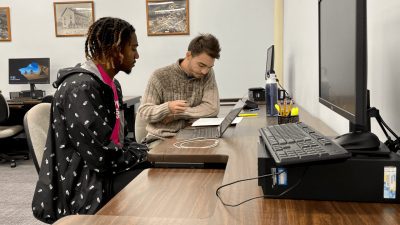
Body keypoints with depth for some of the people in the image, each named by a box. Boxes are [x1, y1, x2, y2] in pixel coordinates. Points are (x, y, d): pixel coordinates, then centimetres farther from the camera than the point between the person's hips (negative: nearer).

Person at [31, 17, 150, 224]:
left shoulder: (110, 85, 10)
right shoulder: (80, 88, -21)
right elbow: (103, 157, -25)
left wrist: (147, 150, 0)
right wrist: (145, 155, -11)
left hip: (100, 174, 9)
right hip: (80, 190, -9)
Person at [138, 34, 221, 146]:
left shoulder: (208, 74, -1)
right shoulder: (160, 76, -9)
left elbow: (212, 108, -10)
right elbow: (143, 112, -7)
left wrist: (176, 114, -14)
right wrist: (167, 108, -28)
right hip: (161, 139, -3)